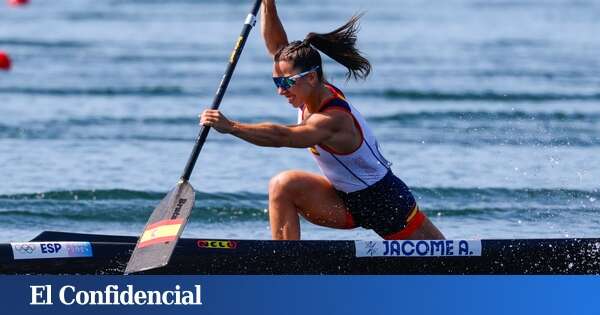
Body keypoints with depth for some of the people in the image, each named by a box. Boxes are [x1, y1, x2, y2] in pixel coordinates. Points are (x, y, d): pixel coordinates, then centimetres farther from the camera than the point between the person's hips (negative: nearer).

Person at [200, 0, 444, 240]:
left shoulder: (333, 120, -34)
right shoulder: (318, 93, -9)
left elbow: (281, 136, -50)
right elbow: (278, 47, -8)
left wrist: (230, 127, -58)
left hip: (387, 202, -8)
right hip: (345, 201, 8)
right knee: (282, 187, -15)